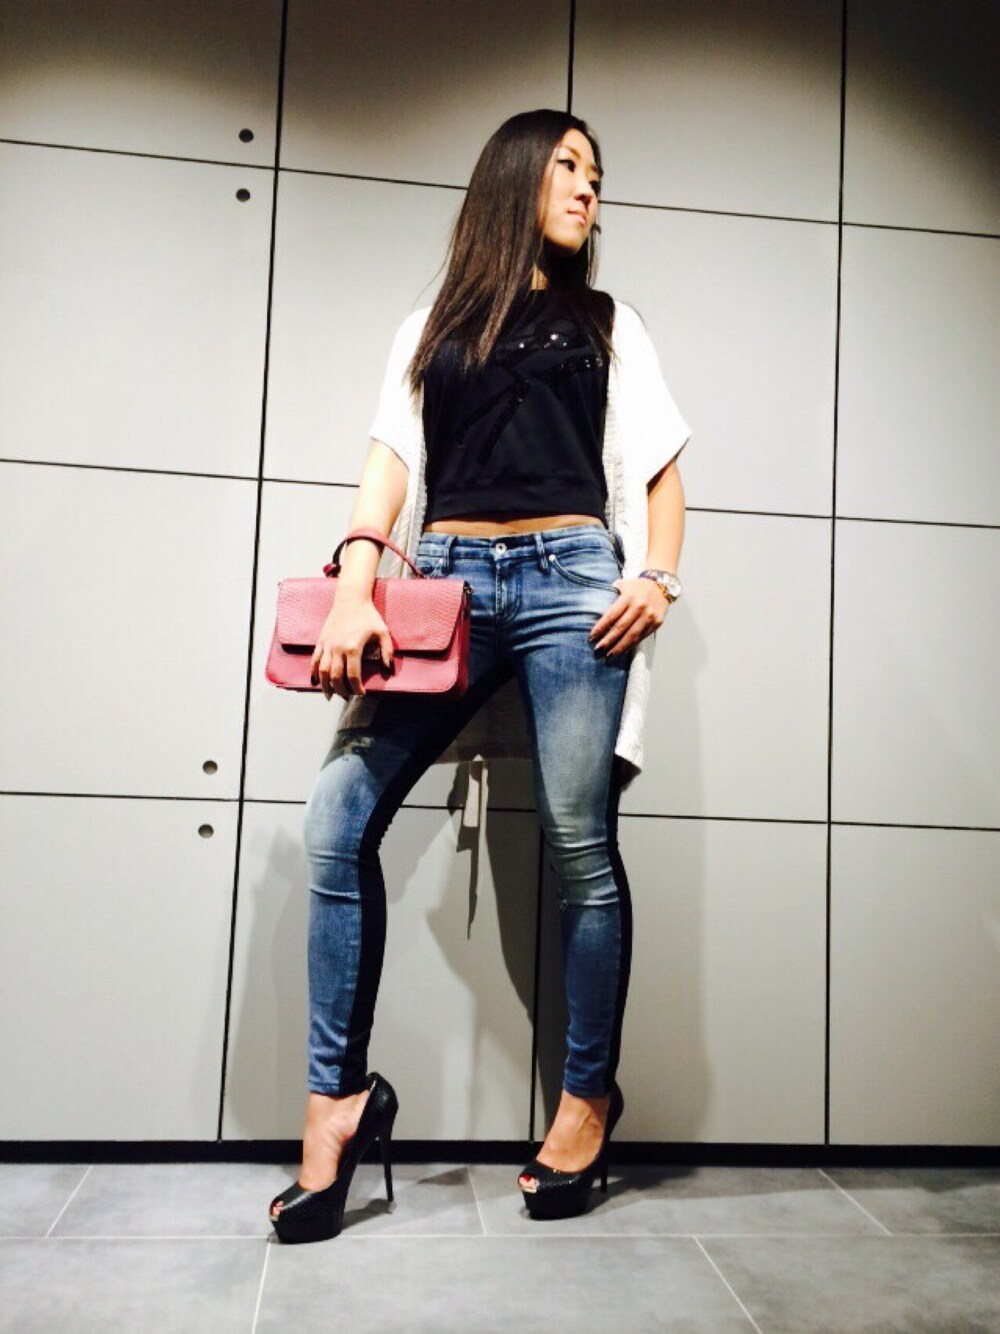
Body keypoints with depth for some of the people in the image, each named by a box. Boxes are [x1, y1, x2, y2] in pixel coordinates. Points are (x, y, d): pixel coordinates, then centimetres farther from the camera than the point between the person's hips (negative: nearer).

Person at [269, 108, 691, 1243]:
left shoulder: (608, 325, 21)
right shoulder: (433, 329, 20)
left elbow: (660, 467, 16)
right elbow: (392, 464, 7)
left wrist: (657, 578, -2)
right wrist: (355, 587, -8)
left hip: (570, 581, -1)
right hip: (447, 579, 1)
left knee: (579, 846, -3)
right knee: (337, 821, -11)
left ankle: (588, 1095, 14)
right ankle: (341, 1096, 1)